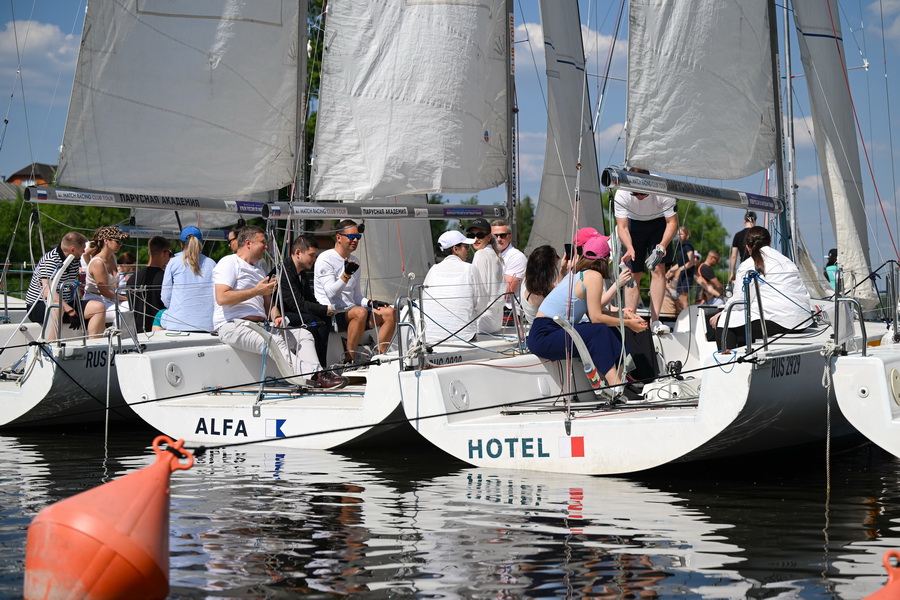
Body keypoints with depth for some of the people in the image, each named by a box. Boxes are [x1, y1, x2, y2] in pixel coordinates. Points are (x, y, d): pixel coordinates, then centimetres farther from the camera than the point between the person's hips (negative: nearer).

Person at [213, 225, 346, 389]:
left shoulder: (258, 269, 28)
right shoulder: (229, 263, -1)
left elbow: (268, 303, 28)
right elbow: (222, 298, -15)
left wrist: (276, 317, 3)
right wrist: (257, 291, -11)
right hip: (234, 325, -9)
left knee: (304, 335, -5)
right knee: (275, 341, -34)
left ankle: (316, 374, -28)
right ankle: (310, 378, -47)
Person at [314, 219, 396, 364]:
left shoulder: (355, 262, 19)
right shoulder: (326, 259, -6)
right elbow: (331, 293, -16)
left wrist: (370, 302, 2)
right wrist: (346, 275, -30)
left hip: (350, 311, 8)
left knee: (389, 312, -7)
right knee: (360, 312, -36)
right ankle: (349, 360, -32)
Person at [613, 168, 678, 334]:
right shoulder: (622, 194, -30)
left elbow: (672, 222, -24)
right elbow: (622, 226, -26)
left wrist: (662, 245, -40)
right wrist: (630, 249, -43)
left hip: (658, 222, -1)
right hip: (634, 223, 1)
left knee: (658, 269, -15)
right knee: (633, 273, -6)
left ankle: (655, 321, -14)